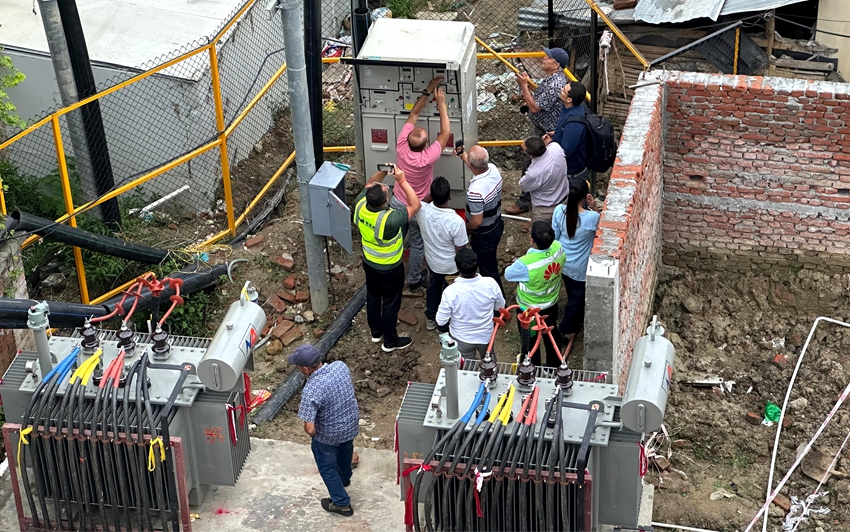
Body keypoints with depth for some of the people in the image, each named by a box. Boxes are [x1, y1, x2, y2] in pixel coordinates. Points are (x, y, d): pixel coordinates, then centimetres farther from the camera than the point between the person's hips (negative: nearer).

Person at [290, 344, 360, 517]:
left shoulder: (310, 391, -37)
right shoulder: (341, 366, -19)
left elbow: (309, 429, -33)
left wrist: (312, 433, -10)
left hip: (329, 434, -6)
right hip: (352, 423, 6)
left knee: (327, 467, 23)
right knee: (345, 451, 36)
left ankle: (341, 503, 38)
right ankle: (344, 478, 64)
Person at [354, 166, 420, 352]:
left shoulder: (360, 205, -24)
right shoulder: (389, 219, -41)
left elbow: (370, 184, -3)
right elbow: (415, 205, -29)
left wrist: (382, 172, -19)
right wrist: (402, 180, -31)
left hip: (369, 262, 6)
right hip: (390, 268, -6)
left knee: (373, 296, 27)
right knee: (390, 302, 16)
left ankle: (376, 332, 49)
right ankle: (390, 341, 35)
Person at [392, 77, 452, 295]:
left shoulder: (401, 146, -24)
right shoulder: (427, 158, -35)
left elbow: (413, 115, -13)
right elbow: (445, 133, -25)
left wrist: (427, 92, -13)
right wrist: (441, 103, -21)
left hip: (397, 203, 4)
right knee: (417, 245, 17)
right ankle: (414, 281, 34)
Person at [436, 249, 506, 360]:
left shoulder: (451, 291, -32)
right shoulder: (490, 284, -25)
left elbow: (441, 322, -19)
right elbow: (500, 307, -5)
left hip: (462, 339, -2)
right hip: (486, 336, 2)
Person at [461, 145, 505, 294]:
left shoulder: (475, 191, -40)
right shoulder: (494, 169, -16)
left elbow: (477, 222, -29)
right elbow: (479, 168, 11)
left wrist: (464, 230, -9)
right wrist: (463, 156, 18)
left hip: (484, 235, -8)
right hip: (497, 224, 8)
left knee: (488, 268, 14)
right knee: (489, 262, 31)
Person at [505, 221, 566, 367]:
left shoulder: (525, 264, -41)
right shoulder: (558, 247, -24)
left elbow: (508, 274, -20)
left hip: (529, 310, -5)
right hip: (552, 305, 5)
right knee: (551, 334, 30)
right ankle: (554, 365, 53)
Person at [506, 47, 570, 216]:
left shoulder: (555, 84, -29)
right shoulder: (550, 78, 4)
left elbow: (535, 107, -28)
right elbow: (537, 100, 13)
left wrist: (524, 86, -25)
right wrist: (525, 84, 2)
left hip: (547, 134, -11)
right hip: (544, 130, 11)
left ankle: (524, 202, 12)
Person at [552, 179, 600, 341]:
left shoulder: (559, 211, -19)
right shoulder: (592, 217, -31)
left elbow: (555, 236, -5)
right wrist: (594, 209, -15)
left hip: (563, 262, 5)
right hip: (580, 267, -5)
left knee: (574, 294, 29)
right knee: (577, 297, 18)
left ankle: (577, 322, 52)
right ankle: (564, 330, 29)